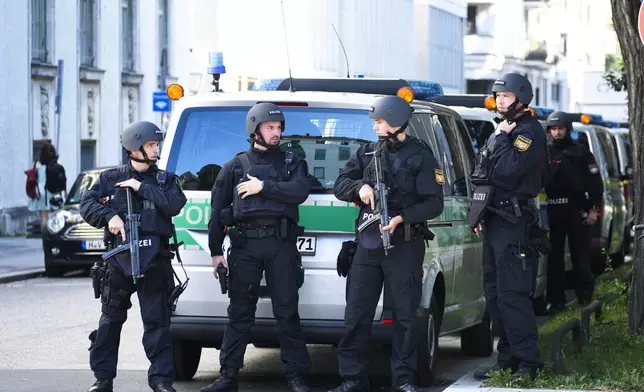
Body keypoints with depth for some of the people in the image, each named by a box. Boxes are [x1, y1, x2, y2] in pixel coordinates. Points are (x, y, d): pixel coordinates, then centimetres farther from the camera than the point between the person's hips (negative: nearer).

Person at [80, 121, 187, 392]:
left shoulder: (165, 180, 11)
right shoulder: (111, 178, 10)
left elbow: (175, 205, -6)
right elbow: (87, 204, 3)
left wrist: (142, 188, -8)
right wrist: (109, 216, -14)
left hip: (154, 259, 0)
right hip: (119, 257, 0)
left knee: (157, 320, -2)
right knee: (111, 319, 6)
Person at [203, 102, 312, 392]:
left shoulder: (291, 162, 14)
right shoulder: (236, 165, 13)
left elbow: (300, 191, -7)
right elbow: (218, 210, 11)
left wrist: (263, 186, -10)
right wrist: (215, 251, 6)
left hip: (281, 244, -1)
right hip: (245, 243, 1)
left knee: (287, 312, -2)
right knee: (239, 313, 4)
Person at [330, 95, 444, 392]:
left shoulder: (420, 156, -2)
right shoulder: (367, 153, 12)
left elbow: (434, 203, -8)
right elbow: (340, 185, 10)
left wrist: (401, 218, -20)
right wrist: (360, 188, -12)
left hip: (404, 244, -4)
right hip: (368, 244, 4)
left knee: (405, 314, 0)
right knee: (356, 314, 2)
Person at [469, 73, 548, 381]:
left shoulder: (529, 132, -10)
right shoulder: (504, 130, 20)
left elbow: (507, 170, -25)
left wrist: (503, 138, -14)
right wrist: (480, 215, 21)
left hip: (513, 223, -10)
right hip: (494, 222, 10)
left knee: (512, 295, -14)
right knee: (495, 294, 12)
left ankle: (529, 363, -14)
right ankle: (507, 359, 17)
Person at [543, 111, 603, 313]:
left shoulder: (580, 152, 5)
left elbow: (595, 182, 3)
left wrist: (594, 208, -4)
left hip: (576, 211, -2)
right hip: (553, 211, 2)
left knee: (581, 257, 1)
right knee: (554, 258, 3)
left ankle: (585, 297, 11)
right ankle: (556, 301, 7)